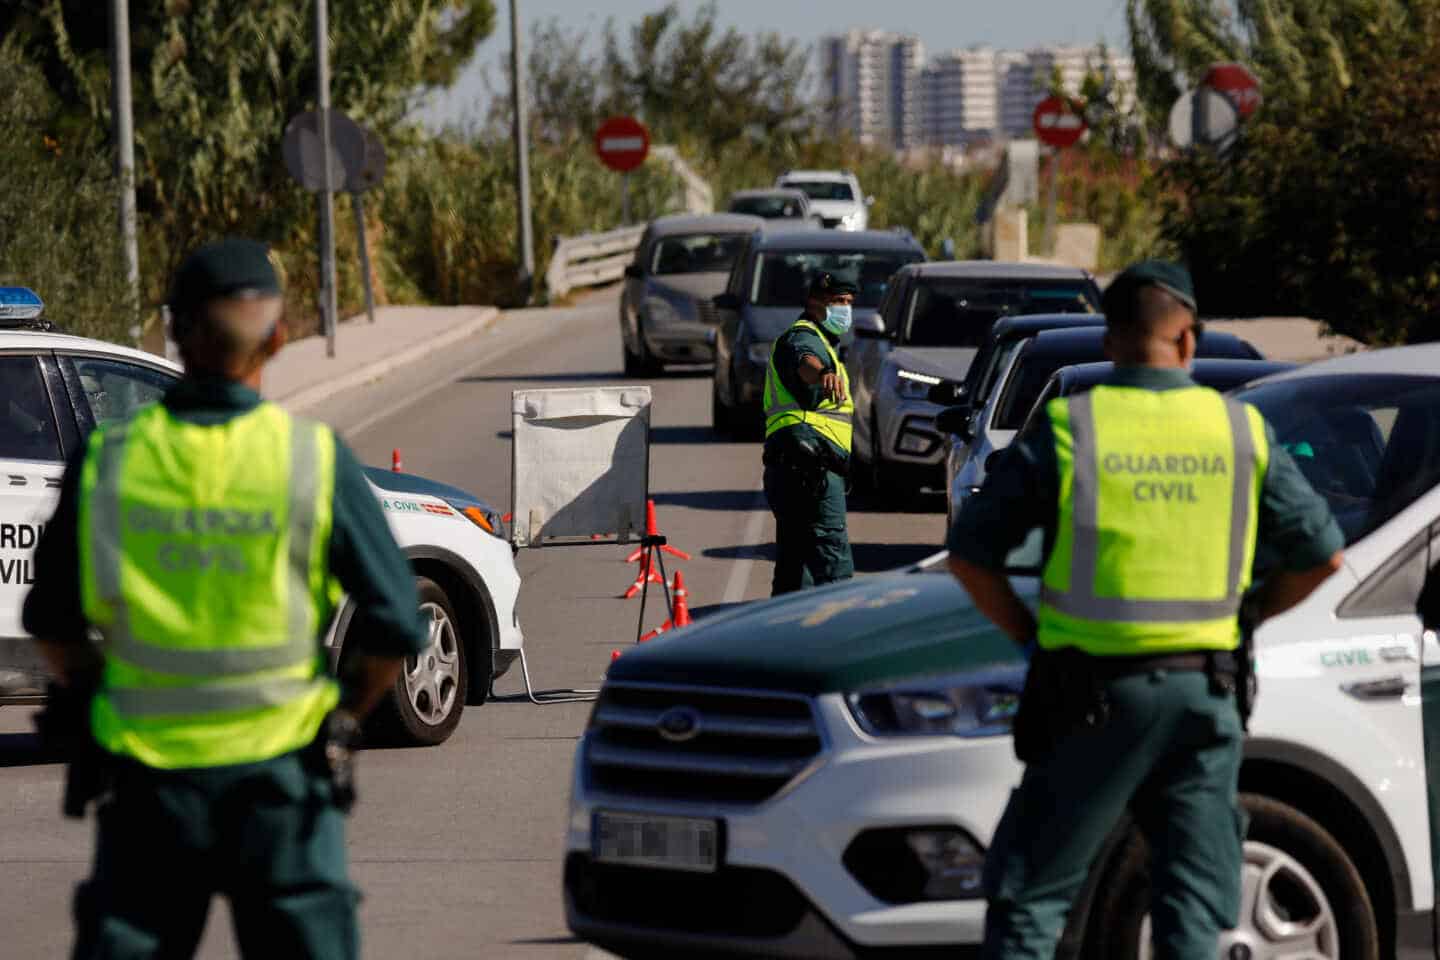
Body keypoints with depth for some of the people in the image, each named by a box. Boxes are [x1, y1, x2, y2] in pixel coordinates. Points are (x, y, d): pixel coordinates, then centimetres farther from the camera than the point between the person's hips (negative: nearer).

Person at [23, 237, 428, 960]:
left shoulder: (108, 461, -4)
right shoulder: (315, 460, -9)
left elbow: (53, 624, 4)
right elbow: (395, 626, -6)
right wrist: (345, 717, 10)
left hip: (147, 772, 1)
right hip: (278, 775, -1)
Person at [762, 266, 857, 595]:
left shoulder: (820, 342, 26)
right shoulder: (802, 338, -8)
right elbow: (804, 360, -34)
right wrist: (823, 373, -56)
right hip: (812, 469, -11)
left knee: (793, 570, 11)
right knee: (834, 567, -19)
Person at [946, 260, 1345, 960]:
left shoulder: (1066, 429, -4)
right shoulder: (1241, 431, 3)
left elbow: (970, 553, -2)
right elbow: (1321, 554, 9)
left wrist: (1029, 635, 9)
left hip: (1096, 697, -2)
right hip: (1205, 691, 2)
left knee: (1029, 898, 6)